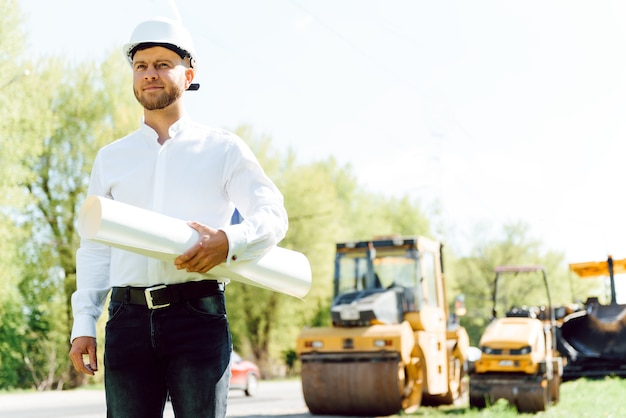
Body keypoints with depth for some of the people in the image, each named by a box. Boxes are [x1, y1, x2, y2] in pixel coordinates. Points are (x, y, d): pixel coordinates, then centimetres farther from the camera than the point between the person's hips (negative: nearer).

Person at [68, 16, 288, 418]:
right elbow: (94, 248, 16)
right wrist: (83, 324, 7)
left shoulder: (222, 149, 10)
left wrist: (230, 241, -20)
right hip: (128, 319, 3)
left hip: (198, 314, -2)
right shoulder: (111, 158, 18)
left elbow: (273, 215, 2)